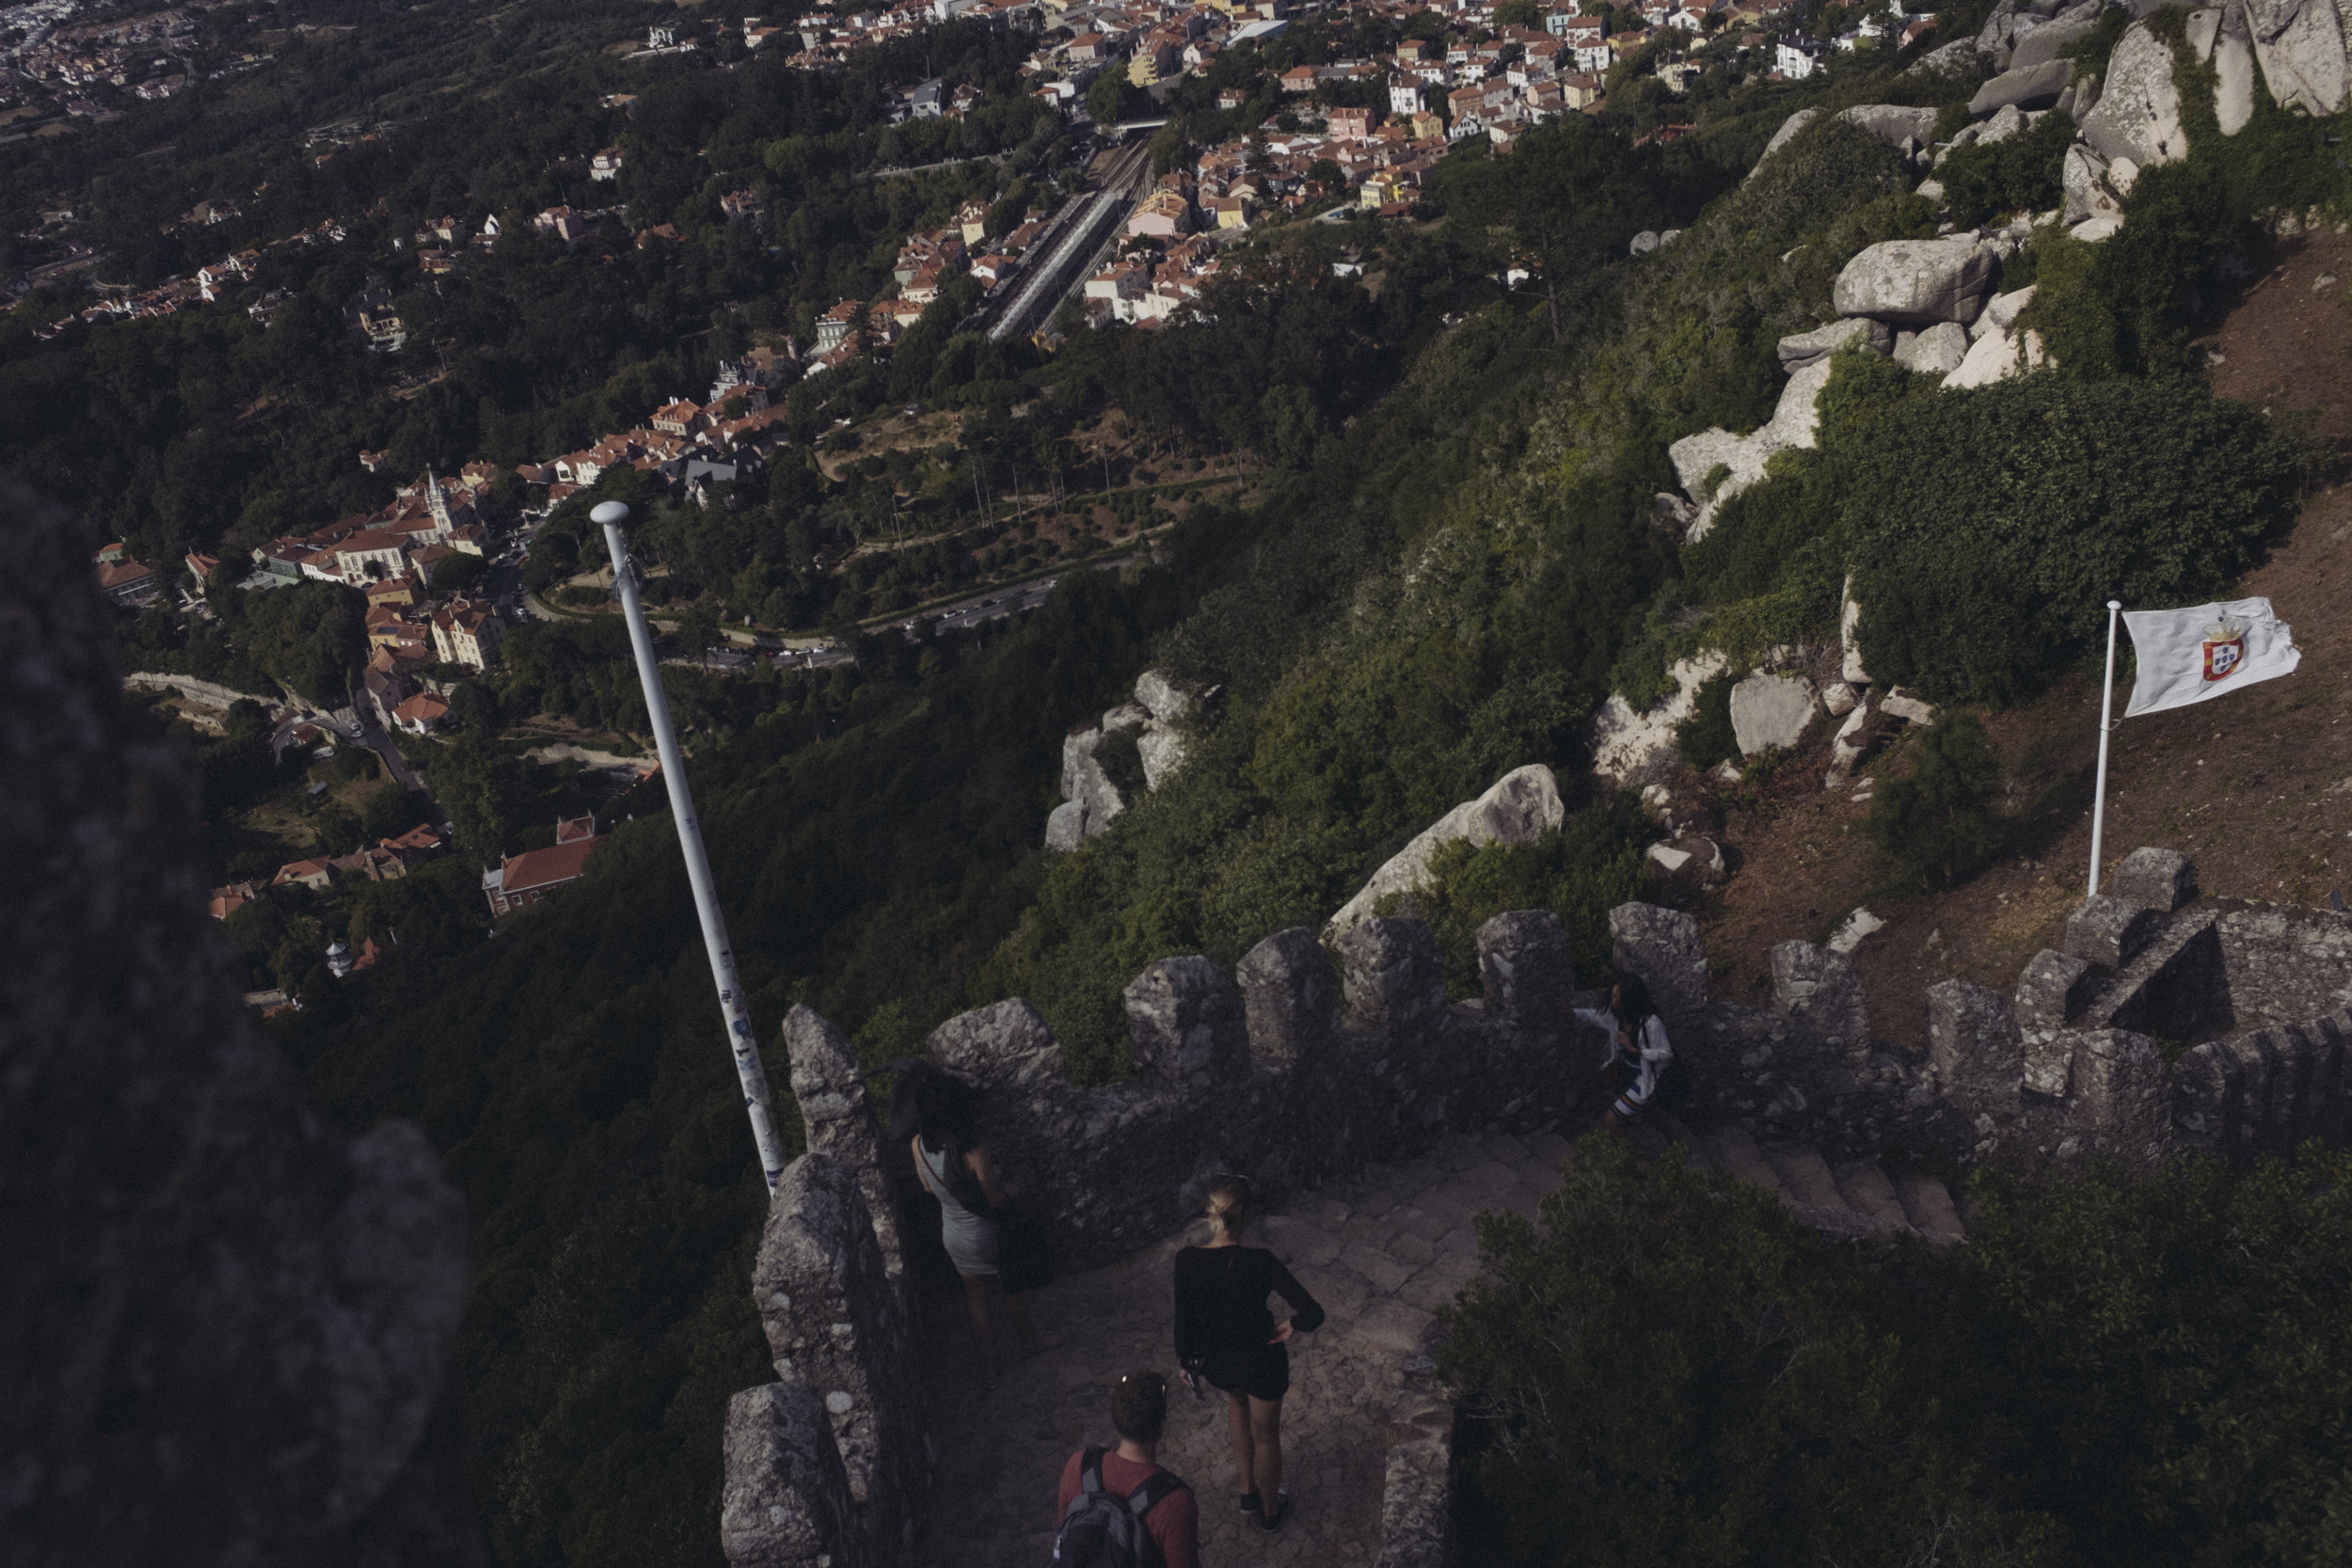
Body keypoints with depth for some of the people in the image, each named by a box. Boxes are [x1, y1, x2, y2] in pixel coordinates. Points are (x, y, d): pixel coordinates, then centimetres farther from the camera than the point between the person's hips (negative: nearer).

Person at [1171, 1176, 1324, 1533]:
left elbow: (1184, 1320, -7)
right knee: (1264, 1436, 25)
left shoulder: (1187, 1261, -21)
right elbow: (1313, 1314, -32)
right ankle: (1269, 1510, 49)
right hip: (1260, 1362, -3)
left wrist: (1186, 1363, 11)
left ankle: (1248, 1491, 48)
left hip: (1215, 1362, 3)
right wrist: (1291, 1325, -10)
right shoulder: (1258, 1262, -31)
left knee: (1237, 1399, 38)